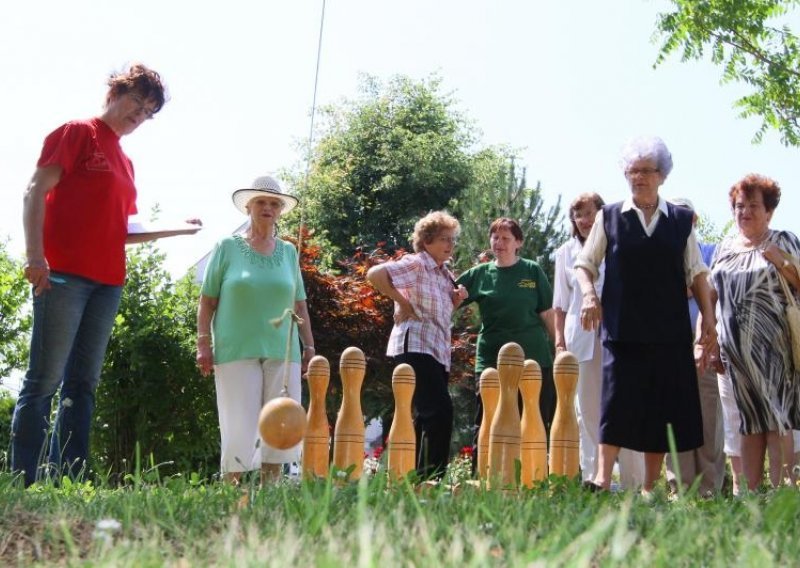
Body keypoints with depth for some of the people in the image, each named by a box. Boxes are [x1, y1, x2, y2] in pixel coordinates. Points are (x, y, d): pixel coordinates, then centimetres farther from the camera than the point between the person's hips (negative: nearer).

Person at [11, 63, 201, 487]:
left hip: (107, 283, 8)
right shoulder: (78, 133, 2)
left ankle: (69, 480, 7)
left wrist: (174, 230, 18)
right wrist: (35, 255, -19)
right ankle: (26, 482, -7)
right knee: (44, 381, -8)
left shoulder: (125, 163, 22)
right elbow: (35, 192, -7)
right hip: (64, 275, -8)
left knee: (83, 386, 5)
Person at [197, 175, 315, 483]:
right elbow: (207, 300, 4)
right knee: (239, 430, -7)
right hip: (237, 353, -3)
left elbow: (299, 304, 18)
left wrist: (309, 346, 14)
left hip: (282, 353, 3)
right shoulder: (227, 247, 5)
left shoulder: (289, 252, 14)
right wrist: (203, 344, -4)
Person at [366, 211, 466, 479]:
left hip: (438, 353, 9)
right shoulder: (415, 264, -6)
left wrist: (457, 299, 7)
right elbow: (375, 274, -17)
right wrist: (402, 302, -13)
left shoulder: (445, 274, 19)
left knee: (427, 417, 10)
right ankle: (431, 476, -17)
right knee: (440, 409, -19)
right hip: (415, 347, -9)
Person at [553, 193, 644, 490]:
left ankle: (633, 481, -2)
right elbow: (561, 304, 15)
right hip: (581, 337, 2)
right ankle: (592, 478, 8)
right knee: (588, 411, 4)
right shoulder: (565, 253, 14)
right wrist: (559, 339, 7)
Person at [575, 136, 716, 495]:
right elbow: (585, 263, 8)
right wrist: (589, 293, -10)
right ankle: (602, 480, -10)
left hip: (669, 332, 2)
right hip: (622, 329, -2)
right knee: (617, 400, -9)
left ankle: (649, 487, 12)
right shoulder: (609, 217, 5)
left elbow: (696, 273, 10)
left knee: (663, 406, 3)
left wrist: (708, 315, 2)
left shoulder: (681, 220, 9)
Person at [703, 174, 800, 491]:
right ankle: (750, 494, 7)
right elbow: (711, 295, 19)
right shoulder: (725, 248, 16)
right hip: (735, 348, 4)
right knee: (749, 421, 5)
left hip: (773, 346, -4)